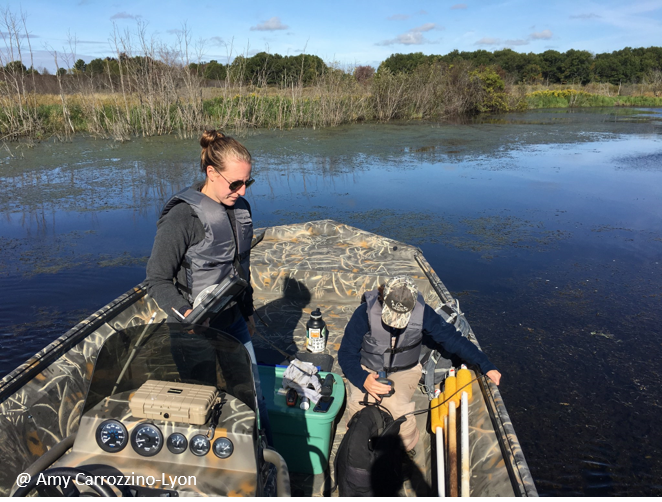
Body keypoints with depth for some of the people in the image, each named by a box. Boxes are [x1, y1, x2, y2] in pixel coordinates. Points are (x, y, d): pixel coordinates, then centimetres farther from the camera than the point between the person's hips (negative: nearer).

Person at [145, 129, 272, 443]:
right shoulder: (181, 217, -18)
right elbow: (158, 280, -14)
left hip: (234, 324, 7)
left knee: (253, 398, 16)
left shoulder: (241, 209, 4)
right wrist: (189, 316, -26)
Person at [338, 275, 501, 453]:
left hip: (404, 371, 1)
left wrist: (486, 365, -9)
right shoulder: (366, 312, -23)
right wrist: (363, 379, -34)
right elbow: (346, 353, -17)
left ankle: (407, 450, 1)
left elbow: (451, 338, -6)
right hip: (367, 370, 0)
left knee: (395, 404, -31)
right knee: (358, 404, -28)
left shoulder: (422, 313, -17)